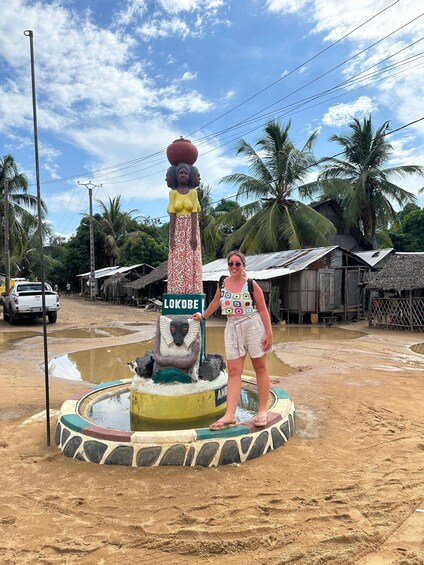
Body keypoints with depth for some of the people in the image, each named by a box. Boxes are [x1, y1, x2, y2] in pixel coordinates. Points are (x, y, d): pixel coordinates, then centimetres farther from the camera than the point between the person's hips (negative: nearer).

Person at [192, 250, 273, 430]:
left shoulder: (251, 285, -7)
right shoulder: (222, 283, 5)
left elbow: (263, 309, -6)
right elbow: (215, 302, 22)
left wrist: (269, 333, -12)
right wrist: (203, 316, 35)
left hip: (254, 327, -3)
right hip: (232, 328, 4)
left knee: (260, 368, 6)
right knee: (233, 372, 0)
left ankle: (262, 411, 16)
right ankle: (230, 416, 0)